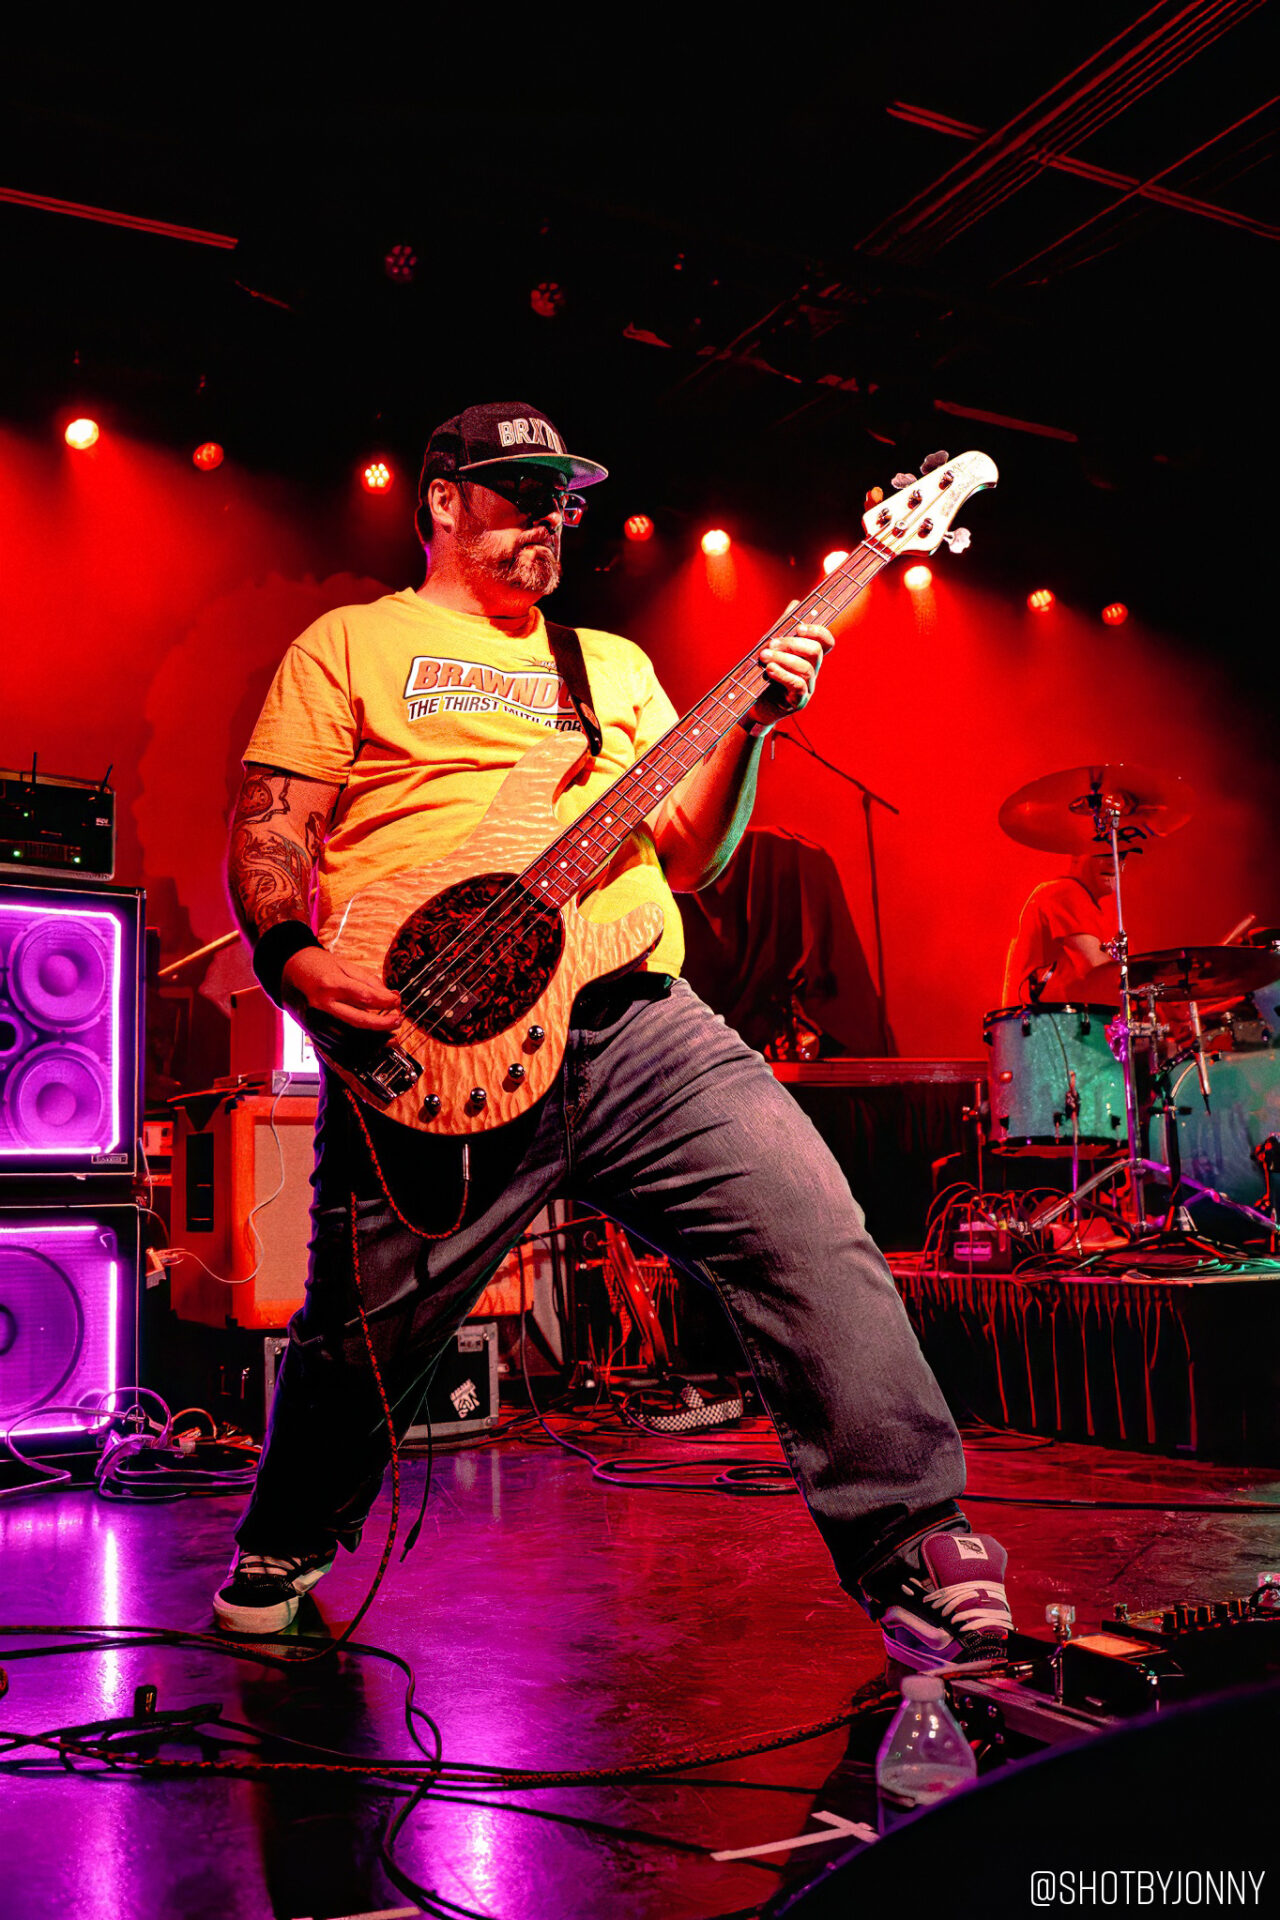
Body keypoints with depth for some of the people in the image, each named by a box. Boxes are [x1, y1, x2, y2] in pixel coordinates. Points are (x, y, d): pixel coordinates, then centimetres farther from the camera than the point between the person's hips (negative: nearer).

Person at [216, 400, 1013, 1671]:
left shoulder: (615, 664, 26)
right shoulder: (350, 641, 14)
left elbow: (685, 857, 19)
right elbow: (270, 828, 5)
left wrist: (750, 727, 4)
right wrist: (290, 955, -15)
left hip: (638, 1021, 4)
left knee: (812, 1232, -12)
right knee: (363, 1337, 4)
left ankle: (911, 1550, -1)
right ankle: (281, 1553, 34)